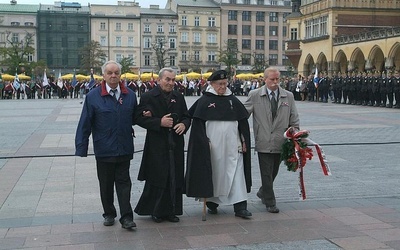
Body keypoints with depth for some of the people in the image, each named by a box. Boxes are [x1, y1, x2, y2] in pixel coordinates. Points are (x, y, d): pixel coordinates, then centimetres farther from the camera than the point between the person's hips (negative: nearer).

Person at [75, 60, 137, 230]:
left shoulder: (130, 95, 4)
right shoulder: (93, 96, -4)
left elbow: (135, 118, 16)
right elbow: (84, 125, -5)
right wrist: (81, 150, -7)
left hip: (124, 150, 1)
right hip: (104, 150, -1)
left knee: (123, 183, 4)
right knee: (106, 184, 12)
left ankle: (126, 217, 7)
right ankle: (109, 214, 27)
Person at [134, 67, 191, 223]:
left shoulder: (179, 98, 12)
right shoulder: (148, 97, -3)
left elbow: (186, 117, 17)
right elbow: (139, 118, -8)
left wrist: (184, 124, -6)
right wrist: (159, 123, -18)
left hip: (175, 145, 5)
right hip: (157, 146, -5)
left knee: (175, 178, 7)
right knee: (158, 178, -1)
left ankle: (170, 211, 19)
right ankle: (156, 211, 14)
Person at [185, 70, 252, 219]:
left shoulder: (233, 100, 10)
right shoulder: (204, 101, -1)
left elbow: (243, 122, 13)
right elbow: (198, 123, -3)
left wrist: (244, 141, 7)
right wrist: (205, 142, -10)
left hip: (232, 146, 3)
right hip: (213, 147, -2)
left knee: (237, 176, -2)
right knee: (214, 175, 8)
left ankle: (240, 207, 1)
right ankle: (212, 203, 24)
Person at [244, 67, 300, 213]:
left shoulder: (288, 96, 6)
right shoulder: (254, 96, -1)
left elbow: (294, 120, 8)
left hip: (280, 142, 3)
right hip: (264, 142, -3)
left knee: (273, 172, 16)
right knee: (266, 173, 0)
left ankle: (263, 192, 40)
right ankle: (270, 203, 12)